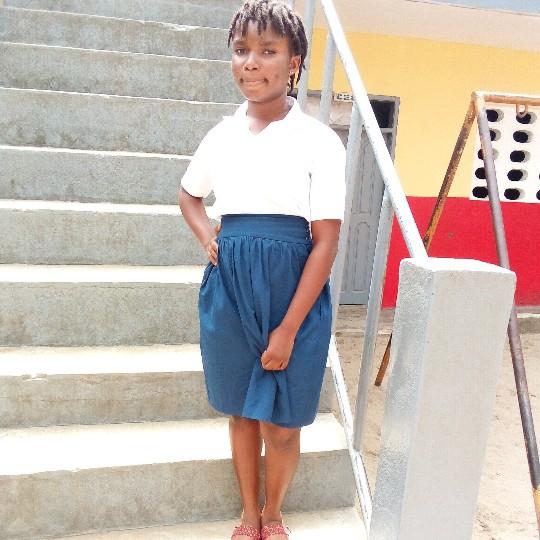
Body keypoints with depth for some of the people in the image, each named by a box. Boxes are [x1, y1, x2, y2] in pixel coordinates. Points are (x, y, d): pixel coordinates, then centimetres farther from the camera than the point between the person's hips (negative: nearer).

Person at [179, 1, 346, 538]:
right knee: (240, 410, 17)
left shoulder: (318, 141, -9)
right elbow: (189, 195, 23)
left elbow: (326, 241, -11)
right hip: (228, 285, 4)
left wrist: (288, 329, -14)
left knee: (281, 423, 7)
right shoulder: (221, 135, 4)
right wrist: (206, 237, 2)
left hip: (293, 289, -3)